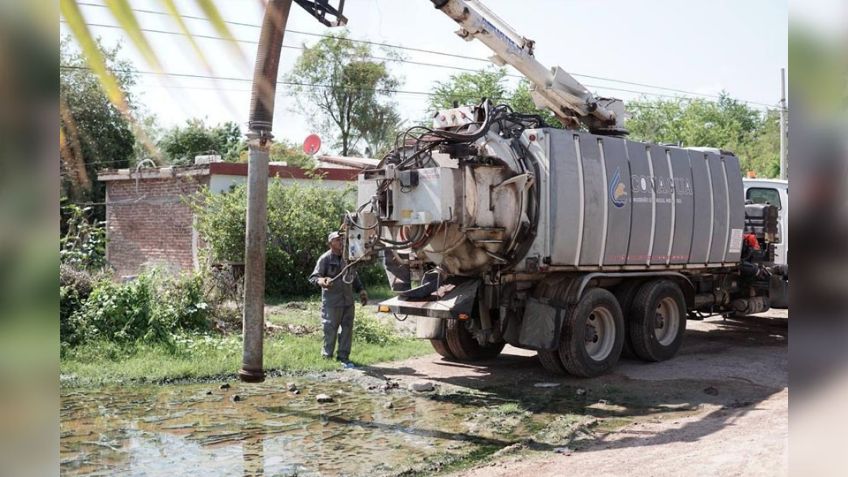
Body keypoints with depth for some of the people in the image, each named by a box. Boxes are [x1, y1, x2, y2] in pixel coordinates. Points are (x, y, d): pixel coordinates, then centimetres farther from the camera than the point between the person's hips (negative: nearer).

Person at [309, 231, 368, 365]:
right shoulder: (325, 259, -6)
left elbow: (354, 277, 24)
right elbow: (313, 277, -10)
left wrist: (361, 291, 15)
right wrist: (321, 281, -32)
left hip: (348, 300, 6)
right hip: (332, 301, -6)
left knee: (347, 328, 7)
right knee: (330, 329, 0)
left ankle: (343, 355, 17)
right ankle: (327, 356, 14)